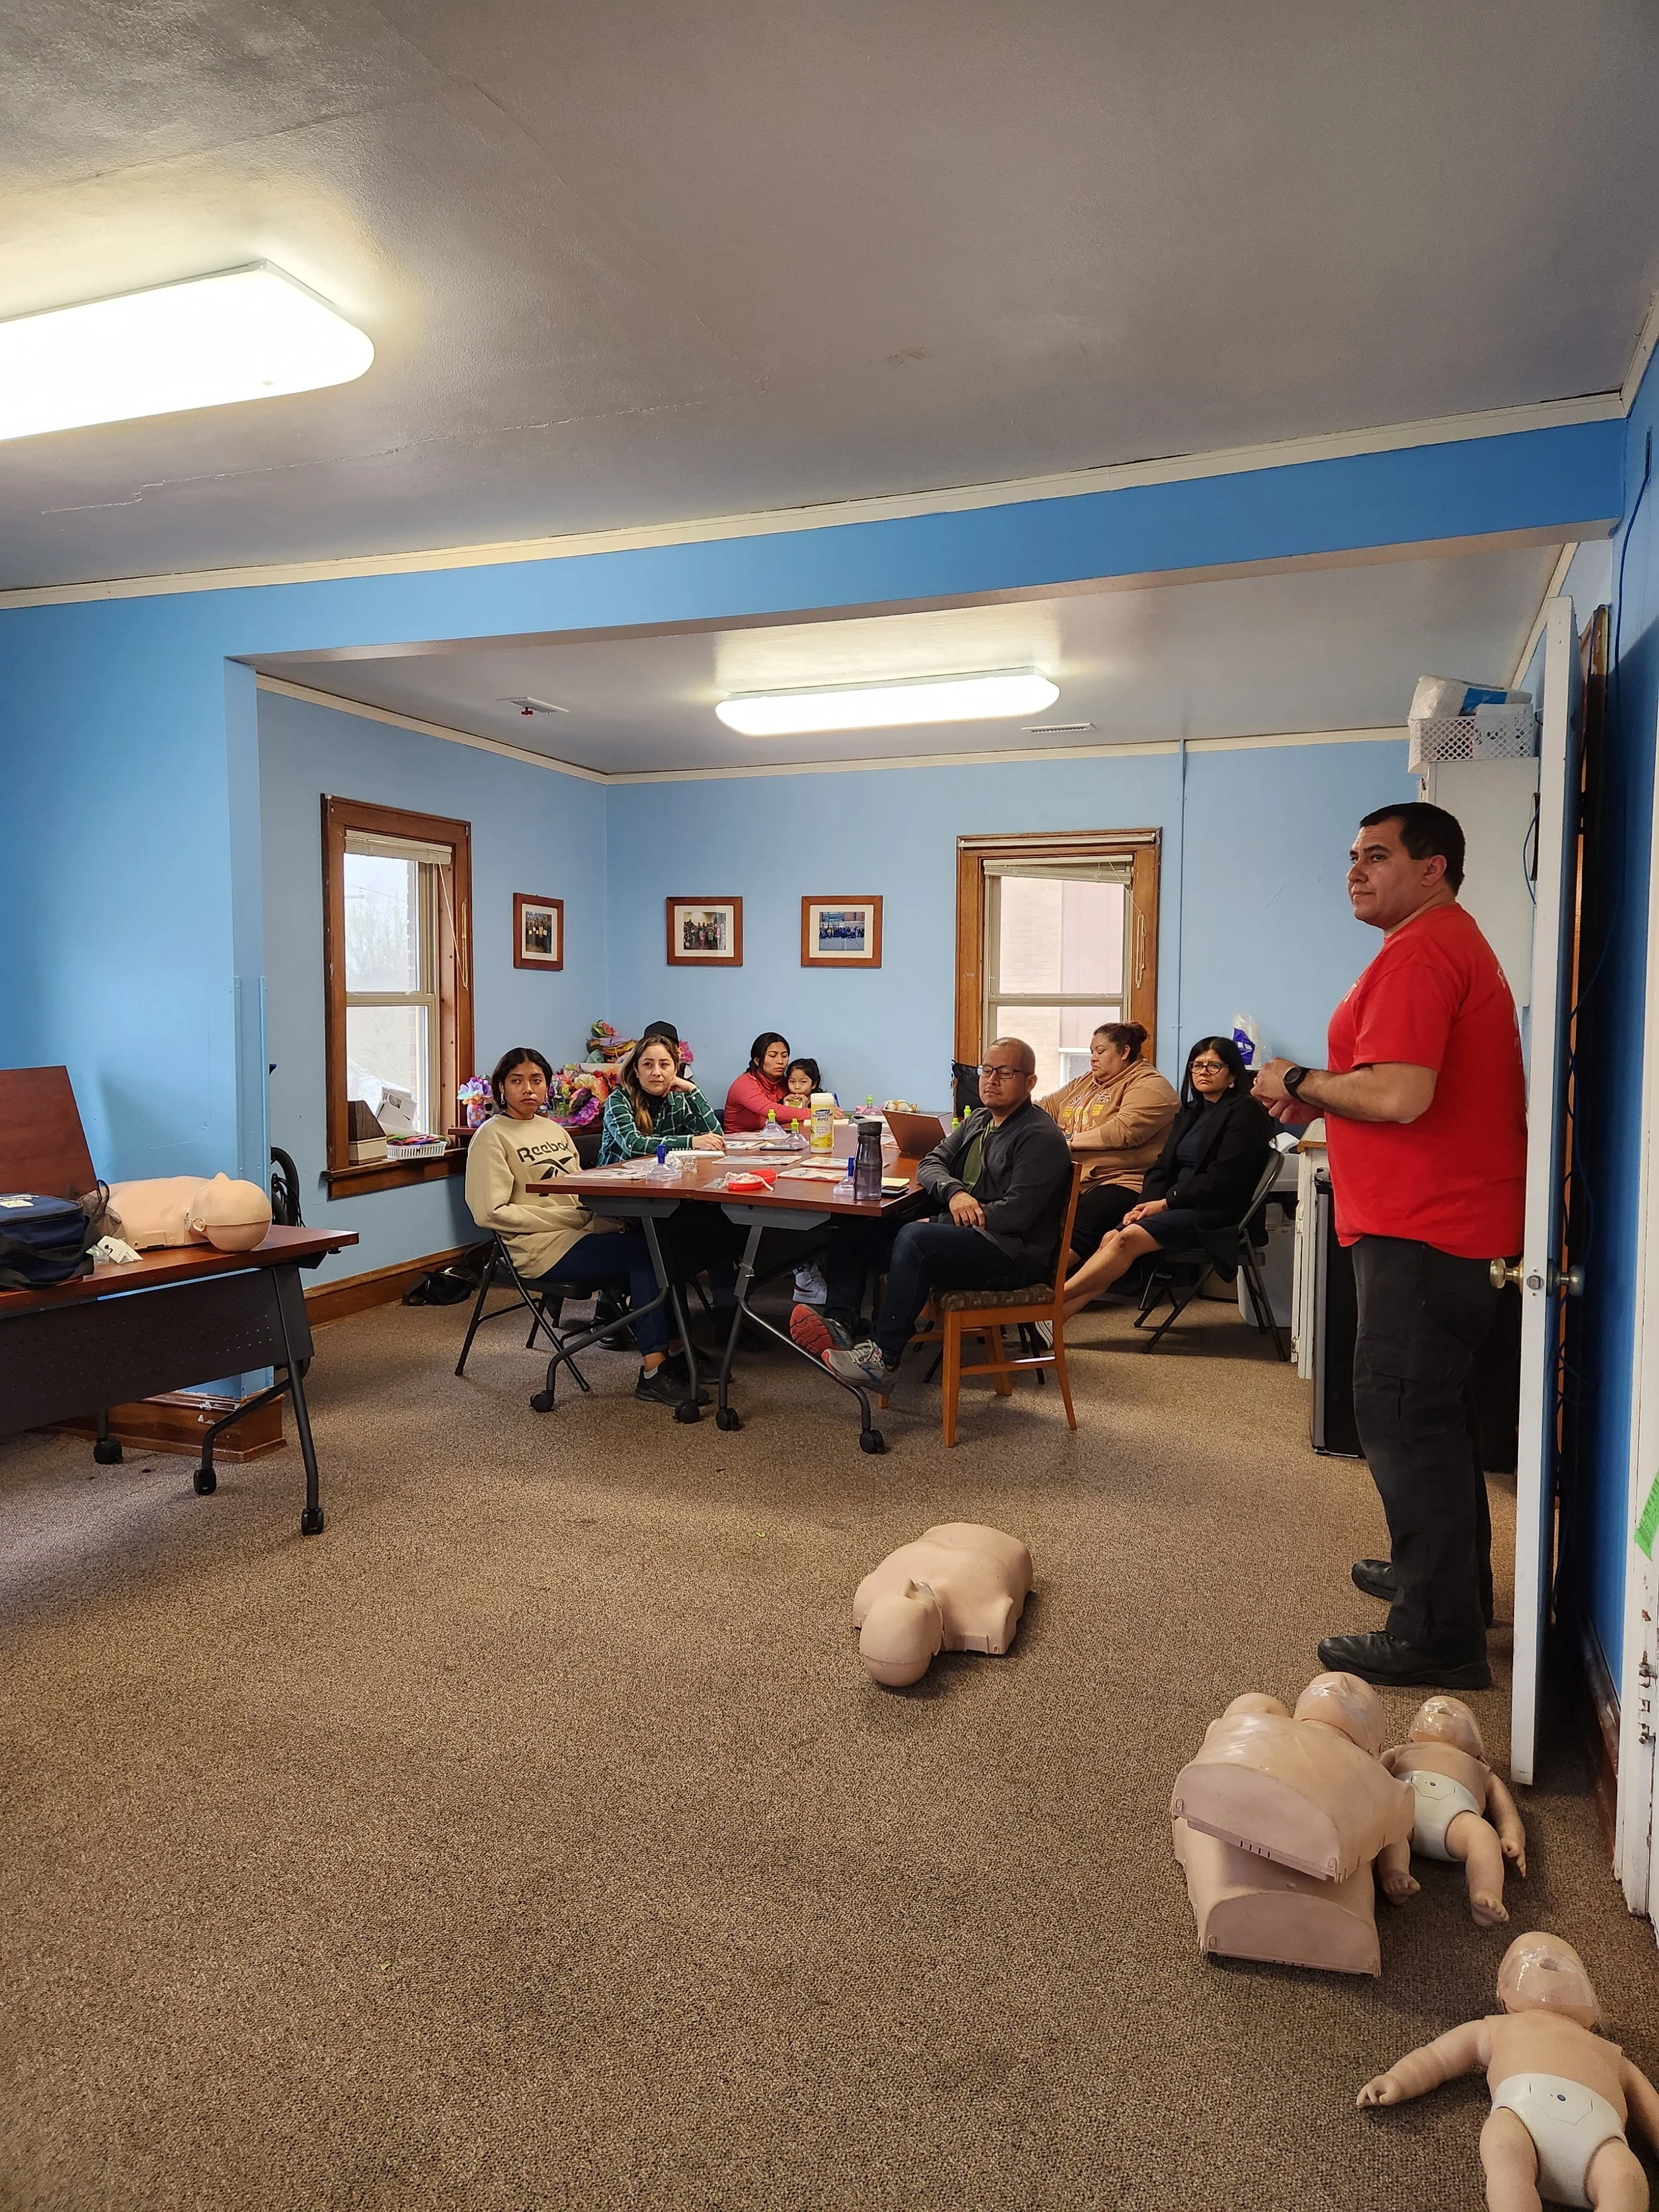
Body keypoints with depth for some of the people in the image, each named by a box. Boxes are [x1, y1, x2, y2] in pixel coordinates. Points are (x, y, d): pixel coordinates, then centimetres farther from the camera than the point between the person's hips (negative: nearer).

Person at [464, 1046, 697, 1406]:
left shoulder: (554, 1130, 22)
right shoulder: (492, 1137, -2)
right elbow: (491, 1212, -12)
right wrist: (570, 1218, -15)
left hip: (577, 1236, 7)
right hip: (539, 1249, -7)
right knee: (646, 1251, -23)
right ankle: (655, 1369, -18)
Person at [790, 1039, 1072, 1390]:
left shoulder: (1041, 1137, -10)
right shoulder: (978, 1120, 18)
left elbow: (1016, 1214, -19)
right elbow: (931, 1164, 11)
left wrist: (937, 1224, -15)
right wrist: (953, 1191, -14)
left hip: (1012, 1255, -9)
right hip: (960, 1234, 9)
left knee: (914, 1238, -35)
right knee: (854, 1229, -2)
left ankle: (883, 1358, -30)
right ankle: (840, 1326, -19)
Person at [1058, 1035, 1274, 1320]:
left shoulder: (1245, 1112, -5)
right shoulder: (1190, 1112, 21)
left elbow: (1223, 1178, -14)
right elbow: (1162, 1165, 14)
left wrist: (1165, 1203, -13)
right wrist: (1146, 1204, -5)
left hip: (1216, 1215, -8)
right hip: (1181, 1207, 8)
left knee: (1129, 1238, -26)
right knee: (1111, 1238, -17)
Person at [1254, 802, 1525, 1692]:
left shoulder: (1418, 952, -16)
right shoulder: (1456, 943, 20)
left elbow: (1399, 1095, -27)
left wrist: (1299, 1081, -11)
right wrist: (1317, 1102, 11)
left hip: (1422, 1229, -11)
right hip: (1447, 1218, 11)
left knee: (1403, 1414, -6)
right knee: (1433, 1410, 21)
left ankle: (1436, 1636, 3)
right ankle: (1451, 1580, 36)